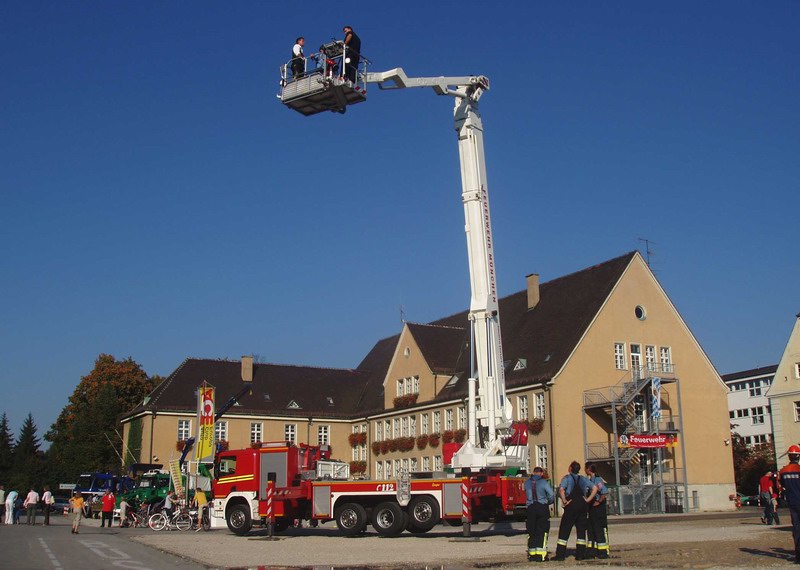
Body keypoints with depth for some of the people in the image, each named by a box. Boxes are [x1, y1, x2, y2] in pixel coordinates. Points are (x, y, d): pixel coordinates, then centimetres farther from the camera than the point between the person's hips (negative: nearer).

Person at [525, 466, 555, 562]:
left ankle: (532, 555, 14)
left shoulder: (527, 483, 3)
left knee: (531, 533, 11)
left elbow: (528, 494, 9)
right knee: (542, 532, 1)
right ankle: (541, 555, -4)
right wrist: (549, 502, 6)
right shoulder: (543, 482, -8)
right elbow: (551, 494, -12)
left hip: (530, 508, 3)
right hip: (542, 508, -3)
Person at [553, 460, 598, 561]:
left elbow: (561, 489, -20)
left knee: (564, 530, 1)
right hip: (583, 505, 4)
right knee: (581, 529, 10)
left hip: (571, 505, -4)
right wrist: (588, 500, 4)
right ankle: (580, 554, 7)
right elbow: (595, 488, 5)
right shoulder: (583, 479, 12)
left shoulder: (567, 478, -2)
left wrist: (564, 501, -11)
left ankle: (560, 554, -2)